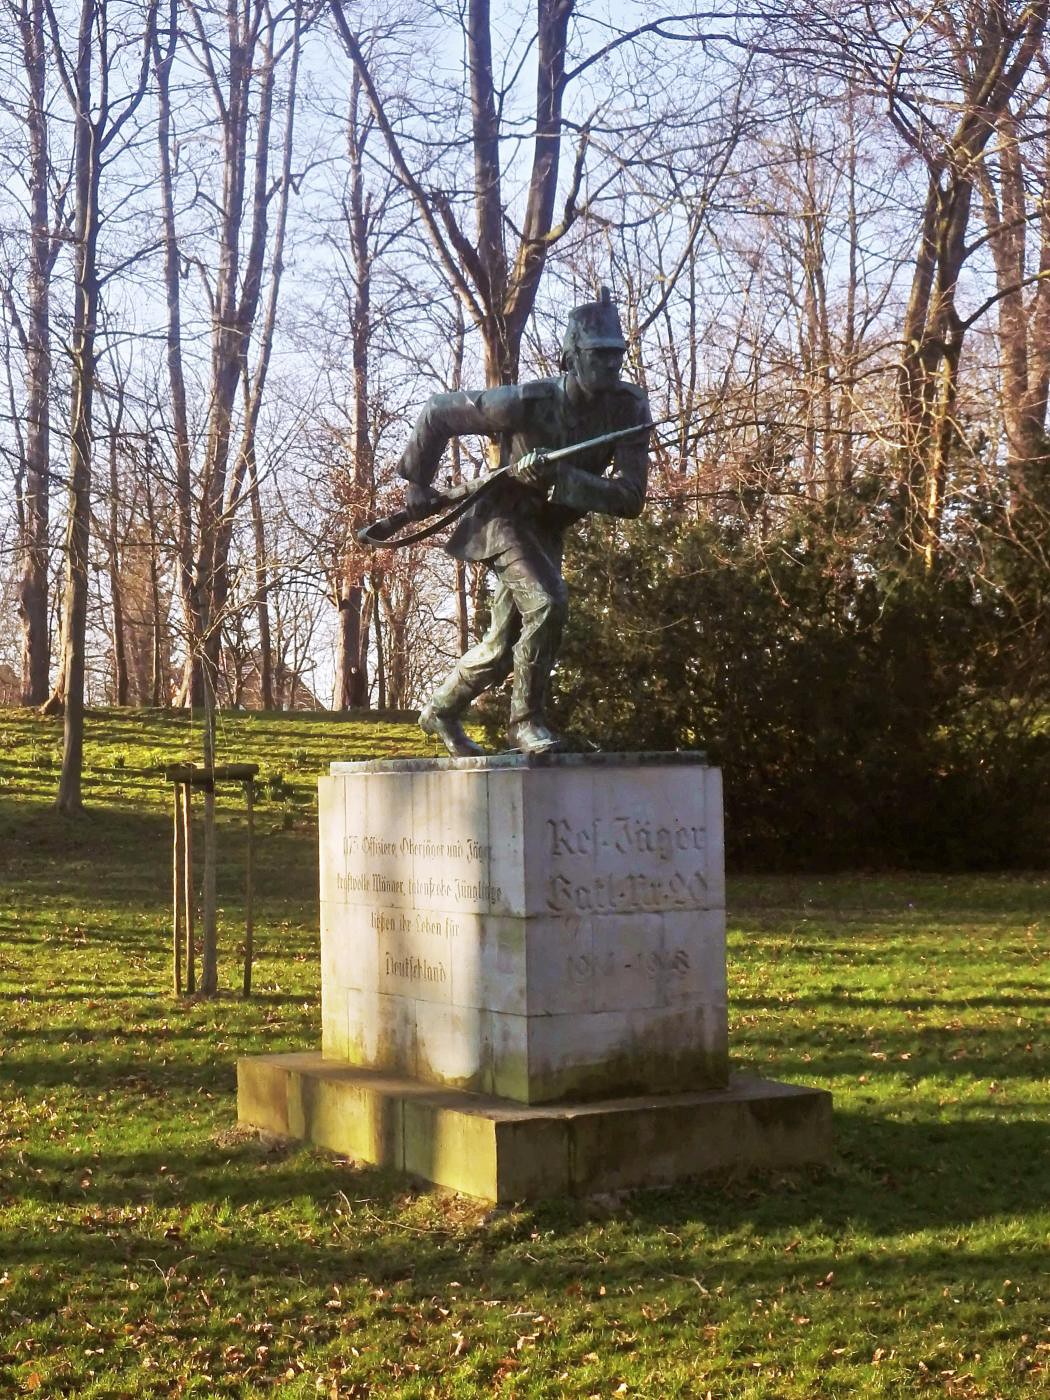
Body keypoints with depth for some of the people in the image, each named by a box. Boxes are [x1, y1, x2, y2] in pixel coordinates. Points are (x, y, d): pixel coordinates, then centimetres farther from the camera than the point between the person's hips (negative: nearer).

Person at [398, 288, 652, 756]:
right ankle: (526, 721, -14)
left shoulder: (630, 410, -18)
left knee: (503, 646, 15)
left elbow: (630, 498, -24)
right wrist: (416, 480, -8)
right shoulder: (529, 402, -27)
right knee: (547, 600, -29)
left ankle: (440, 711, 38)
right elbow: (438, 411, -15)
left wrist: (561, 477, -36)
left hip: (548, 529, 6)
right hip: (506, 519, -6)